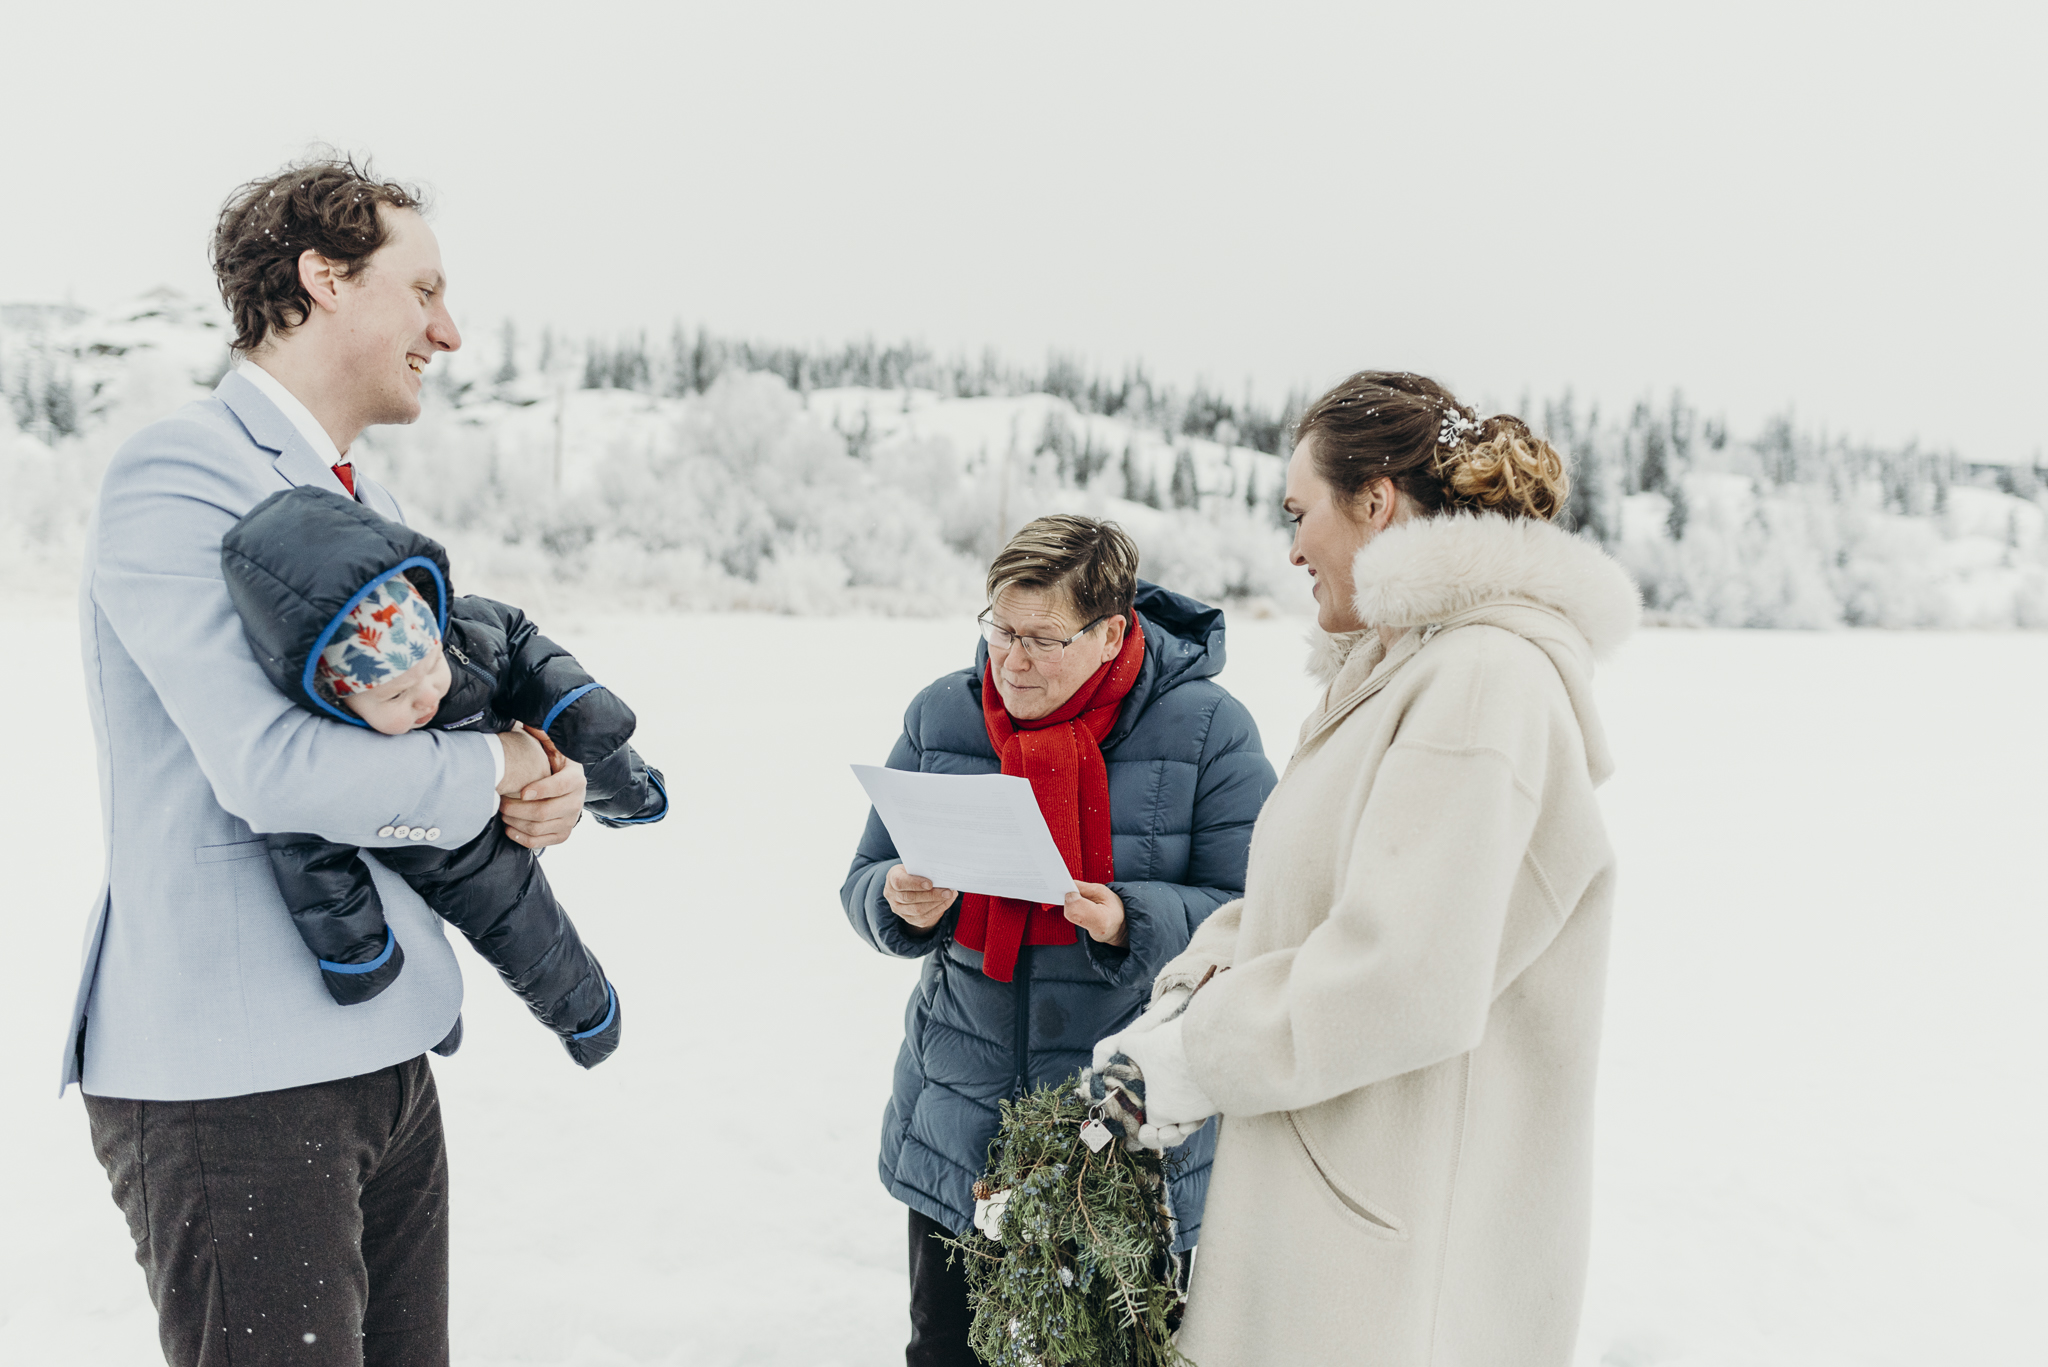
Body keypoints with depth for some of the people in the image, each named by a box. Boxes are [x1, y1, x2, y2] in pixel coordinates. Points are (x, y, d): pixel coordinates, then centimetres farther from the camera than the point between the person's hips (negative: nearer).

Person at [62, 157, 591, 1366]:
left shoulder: (365, 505, 17)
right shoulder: (177, 476, -12)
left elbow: (439, 711, 21)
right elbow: (274, 766, -24)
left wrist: (550, 782, -2)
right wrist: (488, 771, -8)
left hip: (386, 1049, 9)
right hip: (233, 1075, -9)